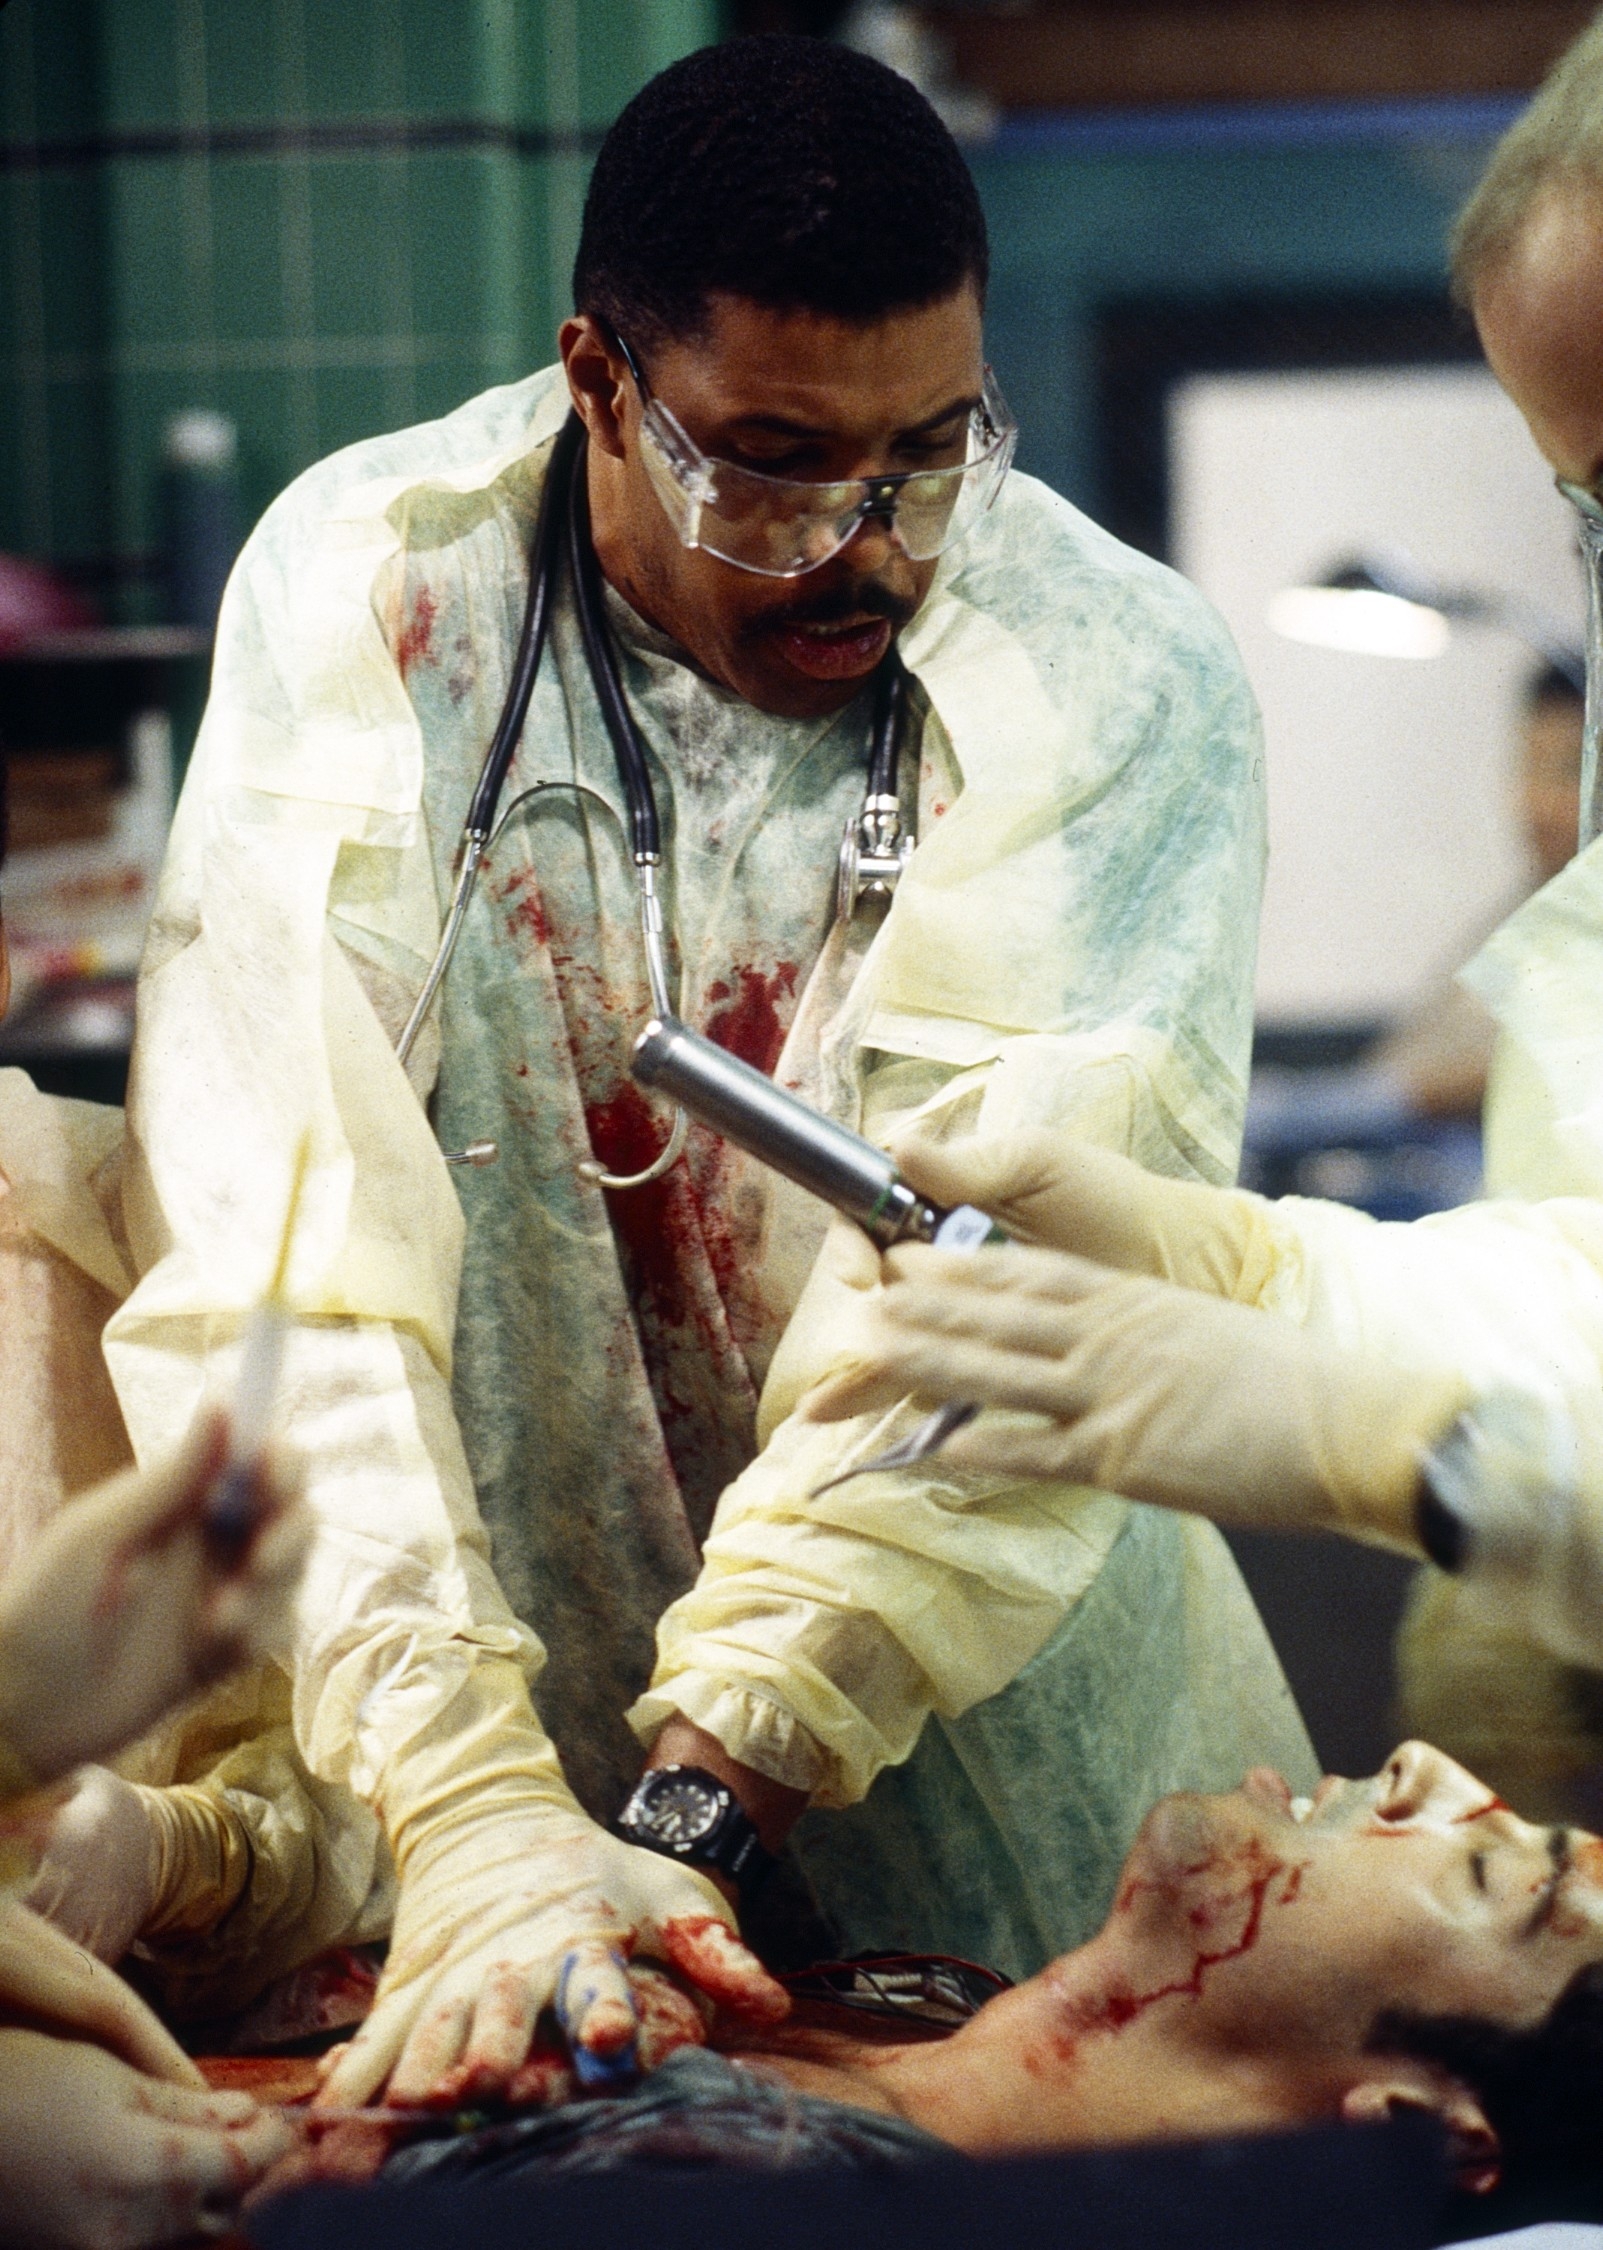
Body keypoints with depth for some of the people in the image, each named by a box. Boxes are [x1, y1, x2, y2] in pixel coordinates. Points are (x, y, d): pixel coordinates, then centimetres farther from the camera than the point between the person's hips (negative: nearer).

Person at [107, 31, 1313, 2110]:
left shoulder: (1126, 689, -14)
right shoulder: (358, 594, -13)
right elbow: (278, 1239, -24)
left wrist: (817, 1641, -43)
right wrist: (473, 1811, -35)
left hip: (1000, 1760, -1)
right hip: (531, 1685, 2)